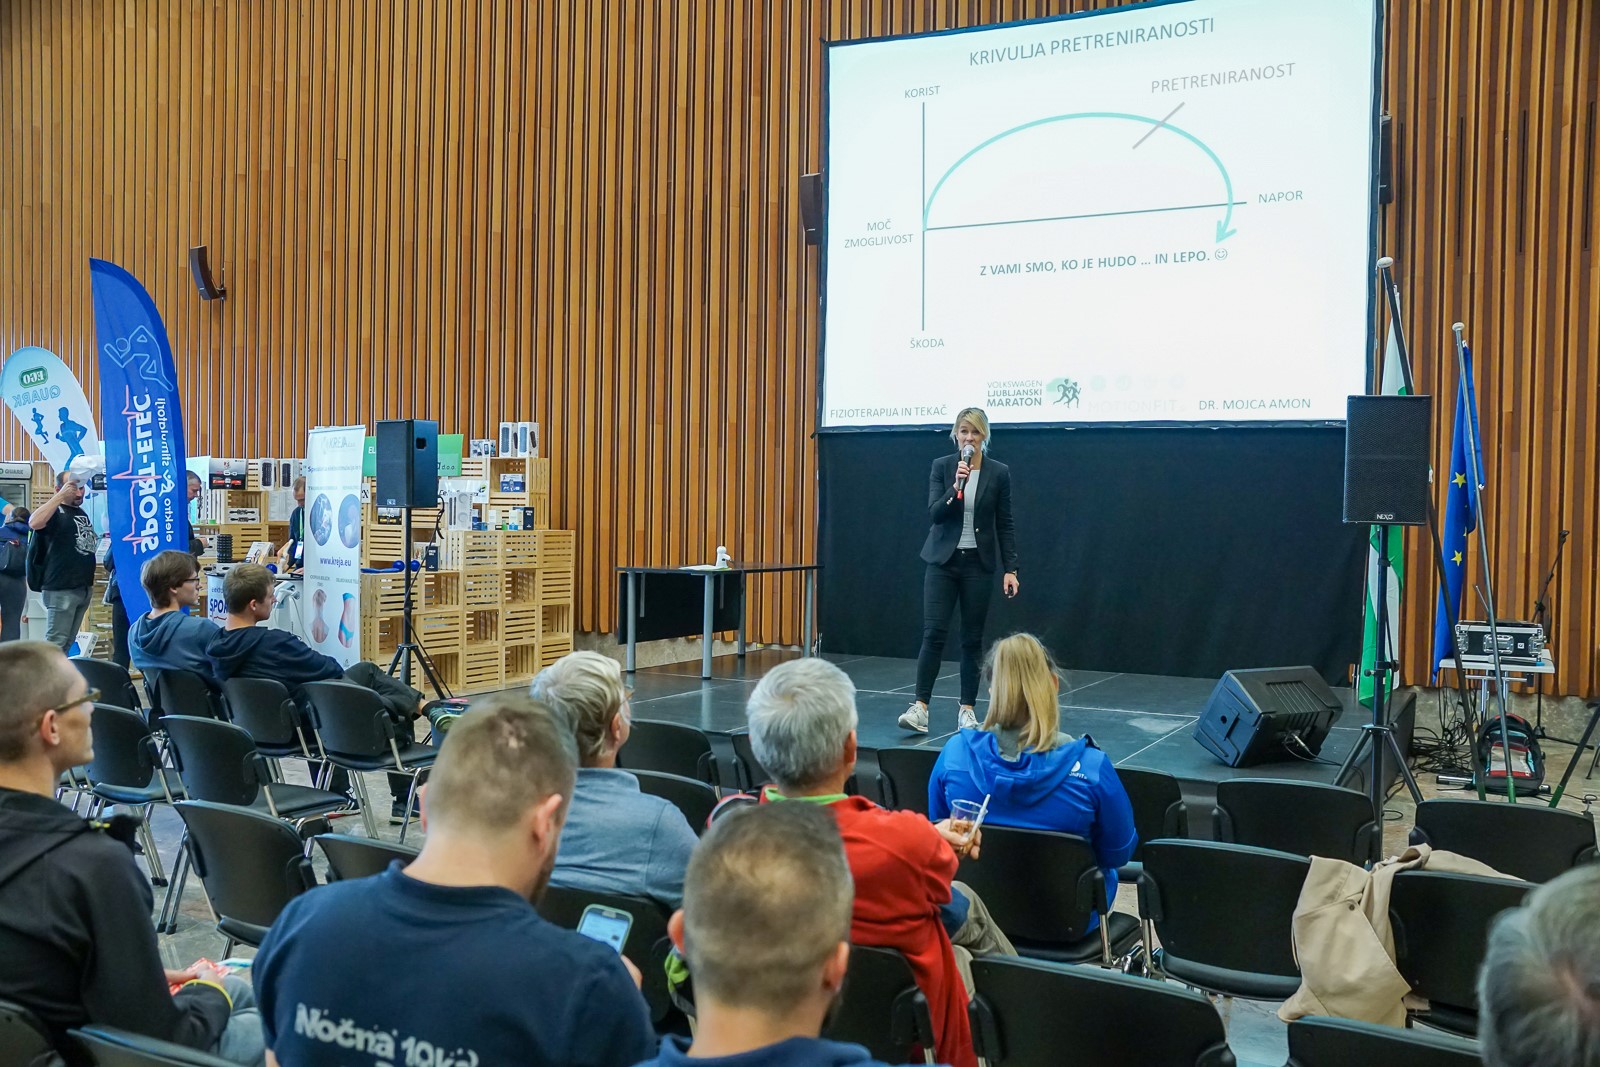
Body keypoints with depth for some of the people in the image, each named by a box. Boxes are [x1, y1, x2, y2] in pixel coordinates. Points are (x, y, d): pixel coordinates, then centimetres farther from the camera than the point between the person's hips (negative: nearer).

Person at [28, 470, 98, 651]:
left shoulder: (82, 513, 18)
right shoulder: (54, 511, -7)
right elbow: (34, 523, -30)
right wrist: (61, 496, -28)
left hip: (84, 587, 8)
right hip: (61, 588, -8)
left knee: (68, 642, 12)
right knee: (55, 642, -9)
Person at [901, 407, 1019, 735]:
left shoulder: (999, 472, 0)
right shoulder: (941, 466, 0)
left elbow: (1005, 524, 2)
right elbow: (935, 513, -8)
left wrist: (1010, 569, -2)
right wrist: (956, 485, -23)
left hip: (978, 563, 0)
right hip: (943, 560, 0)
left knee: (972, 638, 5)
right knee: (933, 633, -8)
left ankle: (967, 709, 13)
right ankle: (920, 707, -7)